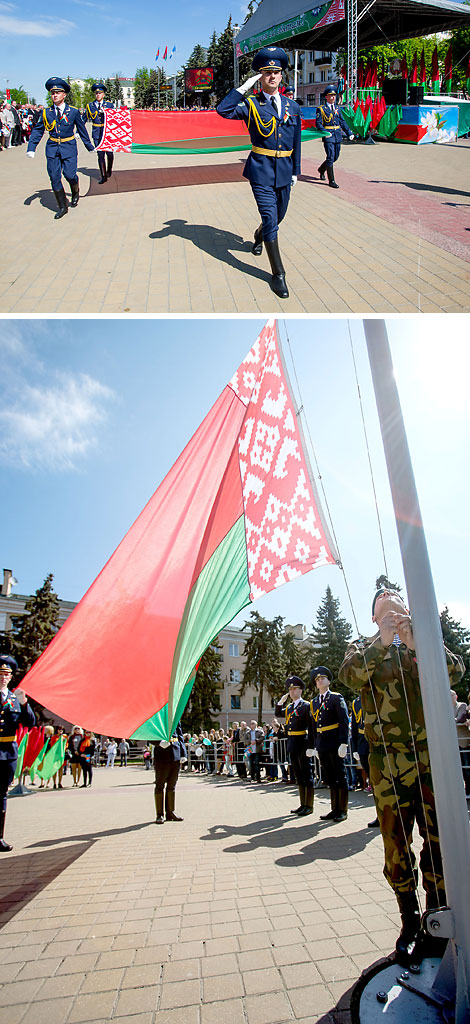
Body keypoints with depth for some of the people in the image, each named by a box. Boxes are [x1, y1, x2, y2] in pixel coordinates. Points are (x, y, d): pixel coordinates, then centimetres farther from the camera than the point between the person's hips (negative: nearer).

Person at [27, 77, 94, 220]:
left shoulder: (73, 111, -1)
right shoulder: (46, 112, 3)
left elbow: (82, 130, 10)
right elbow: (37, 130, 6)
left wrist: (90, 147, 16)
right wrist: (31, 148, -4)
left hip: (69, 147, -2)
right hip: (52, 148, 2)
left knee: (69, 174, -12)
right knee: (54, 177, -2)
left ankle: (75, 191, 25)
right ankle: (62, 207, 9)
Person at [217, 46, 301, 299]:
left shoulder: (292, 106, 9)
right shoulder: (251, 104, -3)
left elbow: (296, 142, 15)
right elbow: (223, 110, -19)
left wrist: (295, 171, 13)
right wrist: (245, 86, -16)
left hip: (284, 170, 5)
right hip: (261, 169, -5)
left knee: (279, 215, 18)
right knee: (270, 218, -12)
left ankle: (258, 236, 53)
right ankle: (278, 274, -7)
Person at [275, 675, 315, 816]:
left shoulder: (306, 706, -9)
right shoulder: (289, 707, 14)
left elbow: (311, 728, -13)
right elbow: (277, 714, 29)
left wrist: (311, 746, -19)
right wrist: (280, 702, 11)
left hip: (302, 742, -8)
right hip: (292, 744, 8)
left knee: (306, 774, 0)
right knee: (298, 774, 14)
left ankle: (309, 806, 8)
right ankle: (303, 804, 23)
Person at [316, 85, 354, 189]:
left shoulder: (337, 108, 15)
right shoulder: (321, 109, -1)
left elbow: (342, 122, 17)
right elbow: (318, 124, -5)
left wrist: (349, 133, 8)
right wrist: (325, 132, -21)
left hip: (338, 135, 6)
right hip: (328, 136, -6)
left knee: (335, 157, 12)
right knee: (330, 157, -9)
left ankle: (321, 169, 36)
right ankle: (331, 181, -4)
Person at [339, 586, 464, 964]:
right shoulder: (365, 648, 7)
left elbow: (455, 671, -7)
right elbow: (350, 675, -14)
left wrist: (416, 643, -22)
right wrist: (383, 641, -25)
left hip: (431, 755, 1)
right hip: (388, 760, -1)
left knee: (439, 837, 6)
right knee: (397, 843, 5)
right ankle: (410, 922, 23)